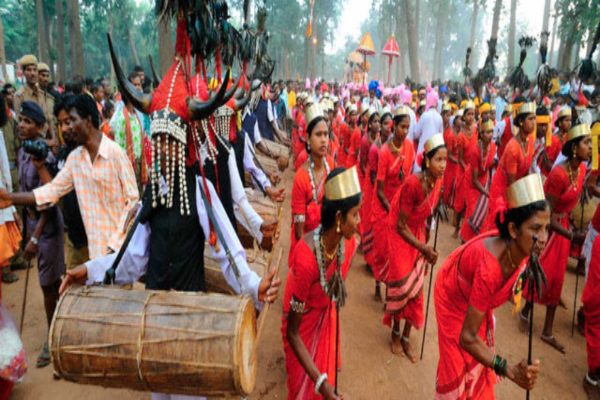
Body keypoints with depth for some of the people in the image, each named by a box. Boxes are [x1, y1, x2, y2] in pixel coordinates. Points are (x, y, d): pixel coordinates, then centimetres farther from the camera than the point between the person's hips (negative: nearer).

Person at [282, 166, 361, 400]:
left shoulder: (348, 242, -19)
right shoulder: (306, 260, -38)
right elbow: (292, 332, -29)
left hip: (328, 315, 5)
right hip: (304, 323, -5)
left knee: (328, 374, 21)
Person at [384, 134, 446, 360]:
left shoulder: (437, 182, -9)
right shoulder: (413, 184, -29)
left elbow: (427, 217, 3)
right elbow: (401, 226, -22)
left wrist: (426, 247, 8)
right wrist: (424, 248, -23)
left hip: (417, 236, 6)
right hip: (400, 237, -6)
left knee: (416, 288, 9)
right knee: (401, 287, 4)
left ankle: (406, 337, 27)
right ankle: (395, 333, 30)